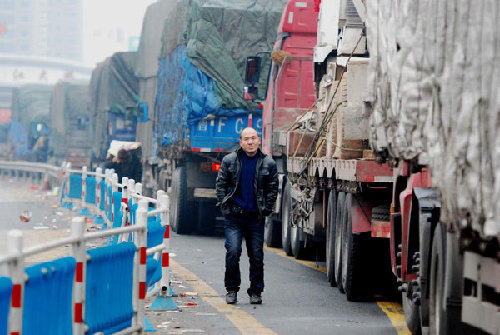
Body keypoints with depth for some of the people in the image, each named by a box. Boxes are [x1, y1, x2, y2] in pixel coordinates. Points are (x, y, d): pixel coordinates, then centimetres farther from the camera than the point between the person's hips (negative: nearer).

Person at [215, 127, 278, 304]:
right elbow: (220, 184, 8)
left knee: (257, 255, 2)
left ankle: (256, 291, 14)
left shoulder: (268, 163, 5)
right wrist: (225, 207, -1)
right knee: (233, 251, -12)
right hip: (234, 216, -1)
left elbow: (272, 189, 9)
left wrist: (266, 210, 0)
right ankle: (231, 289, 2)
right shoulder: (229, 161, 5)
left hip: (256, 217, 1)